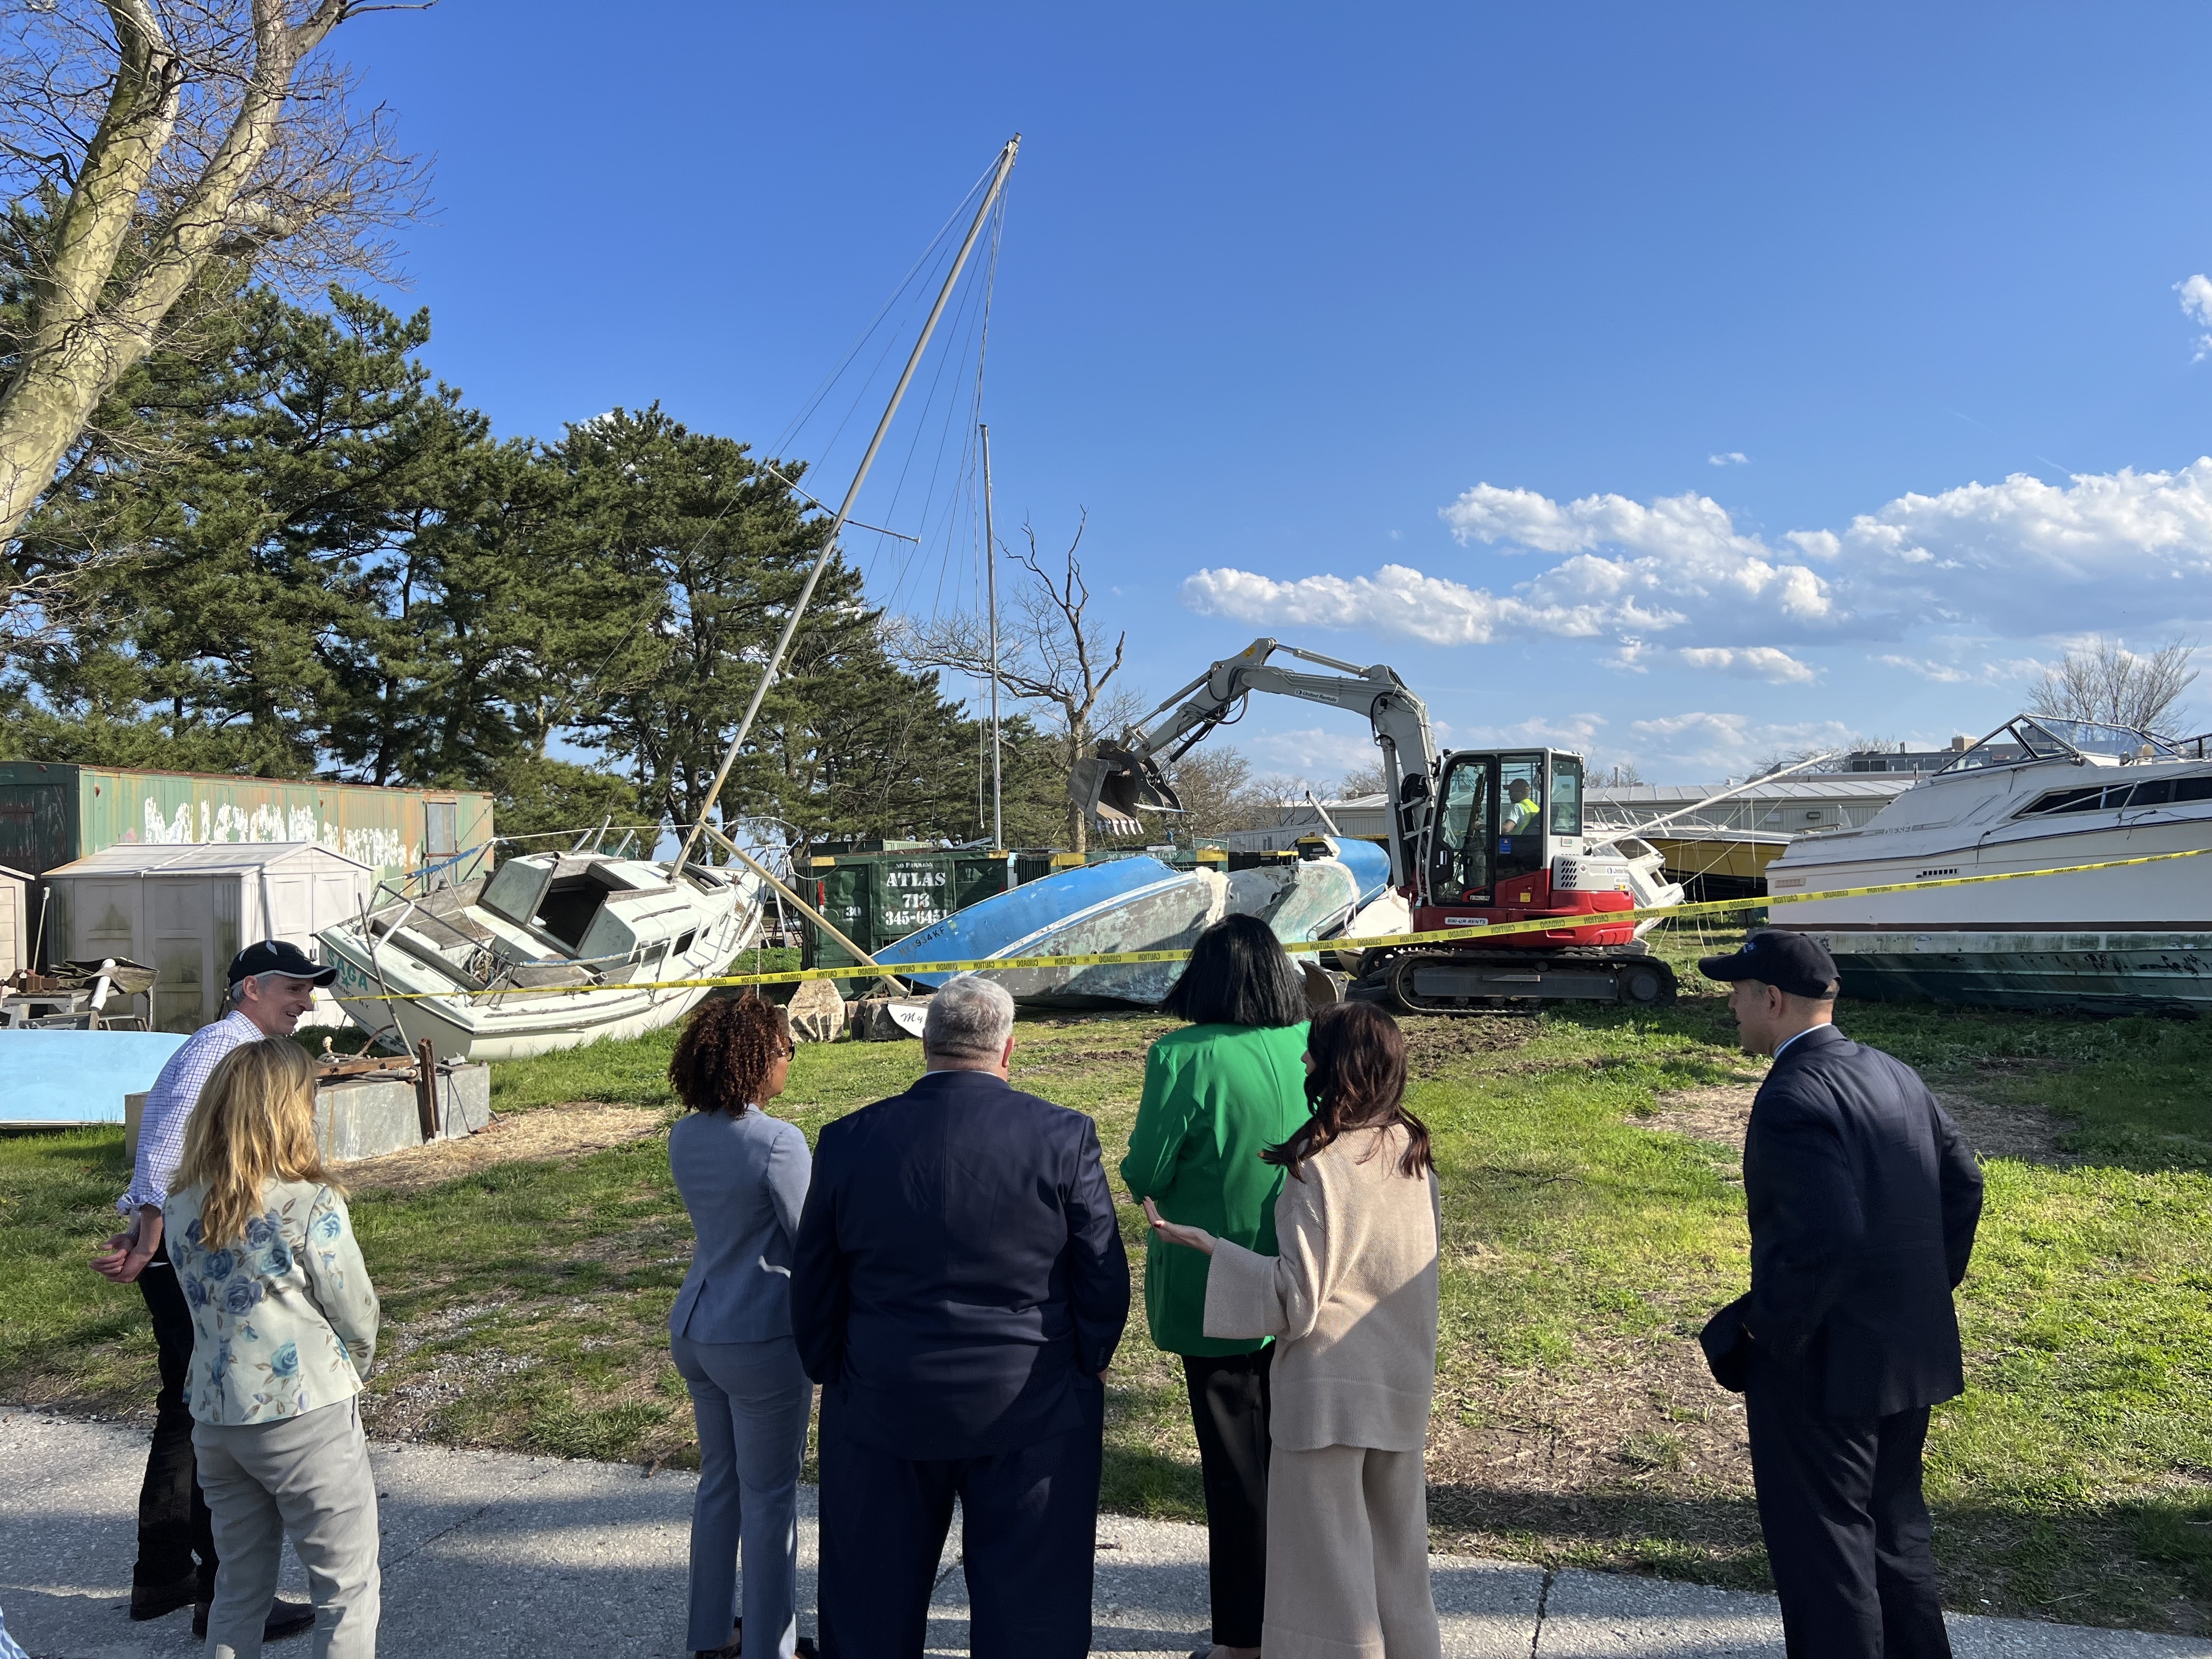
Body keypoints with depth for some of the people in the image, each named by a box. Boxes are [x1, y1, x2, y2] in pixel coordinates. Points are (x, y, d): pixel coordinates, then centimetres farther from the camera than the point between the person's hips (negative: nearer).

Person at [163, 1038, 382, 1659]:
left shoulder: (180, 1207, 0)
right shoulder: (312, 1204, -17)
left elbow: (201, 1301, 9)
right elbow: (356, 1313, -9)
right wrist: (352, 1368, 12)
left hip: (215, 1418, 6)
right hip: (307, 1416, -6)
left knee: (239, 1590, 20)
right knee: (347, 1589, 7)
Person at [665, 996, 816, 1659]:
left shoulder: (684, 1138, 1)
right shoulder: (779, 1142, -22)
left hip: (695, 1329, 7)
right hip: (762, 1339, -7)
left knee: (719, 1481, 22)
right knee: (769, 1499, 9)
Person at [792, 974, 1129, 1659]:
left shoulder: (849, 1140, -7)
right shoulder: (1065, 1135, -12)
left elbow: (814, 1286, 1)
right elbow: (1104, 1280, -7)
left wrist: (833, 1377, 16)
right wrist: (1083, 1373, 9)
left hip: (881, 1407, 2)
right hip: (1033, 1415, -1)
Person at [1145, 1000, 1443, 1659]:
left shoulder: (1321, 1166, -22)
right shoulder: (1413, 1152, -1)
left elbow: (1298, 1296, -20)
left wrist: (1206, 1245, -18)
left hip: (1329, 1387, -7)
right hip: (1404, 1381, 7)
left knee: (1329, 1551, 8)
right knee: (1395, 1546, 21)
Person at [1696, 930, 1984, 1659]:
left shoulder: (1791, 1098, -23)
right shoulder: (1894, 1074, 4)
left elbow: (1823, 1238, -30)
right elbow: (1963, 1183, 10)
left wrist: (1767, 1333, -18)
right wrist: (1925, 1291, 17)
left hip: (1825, 1363, -9)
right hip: (1910, 1352, 9)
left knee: (1823, 1548, 6)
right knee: (1894, 1527, 24)